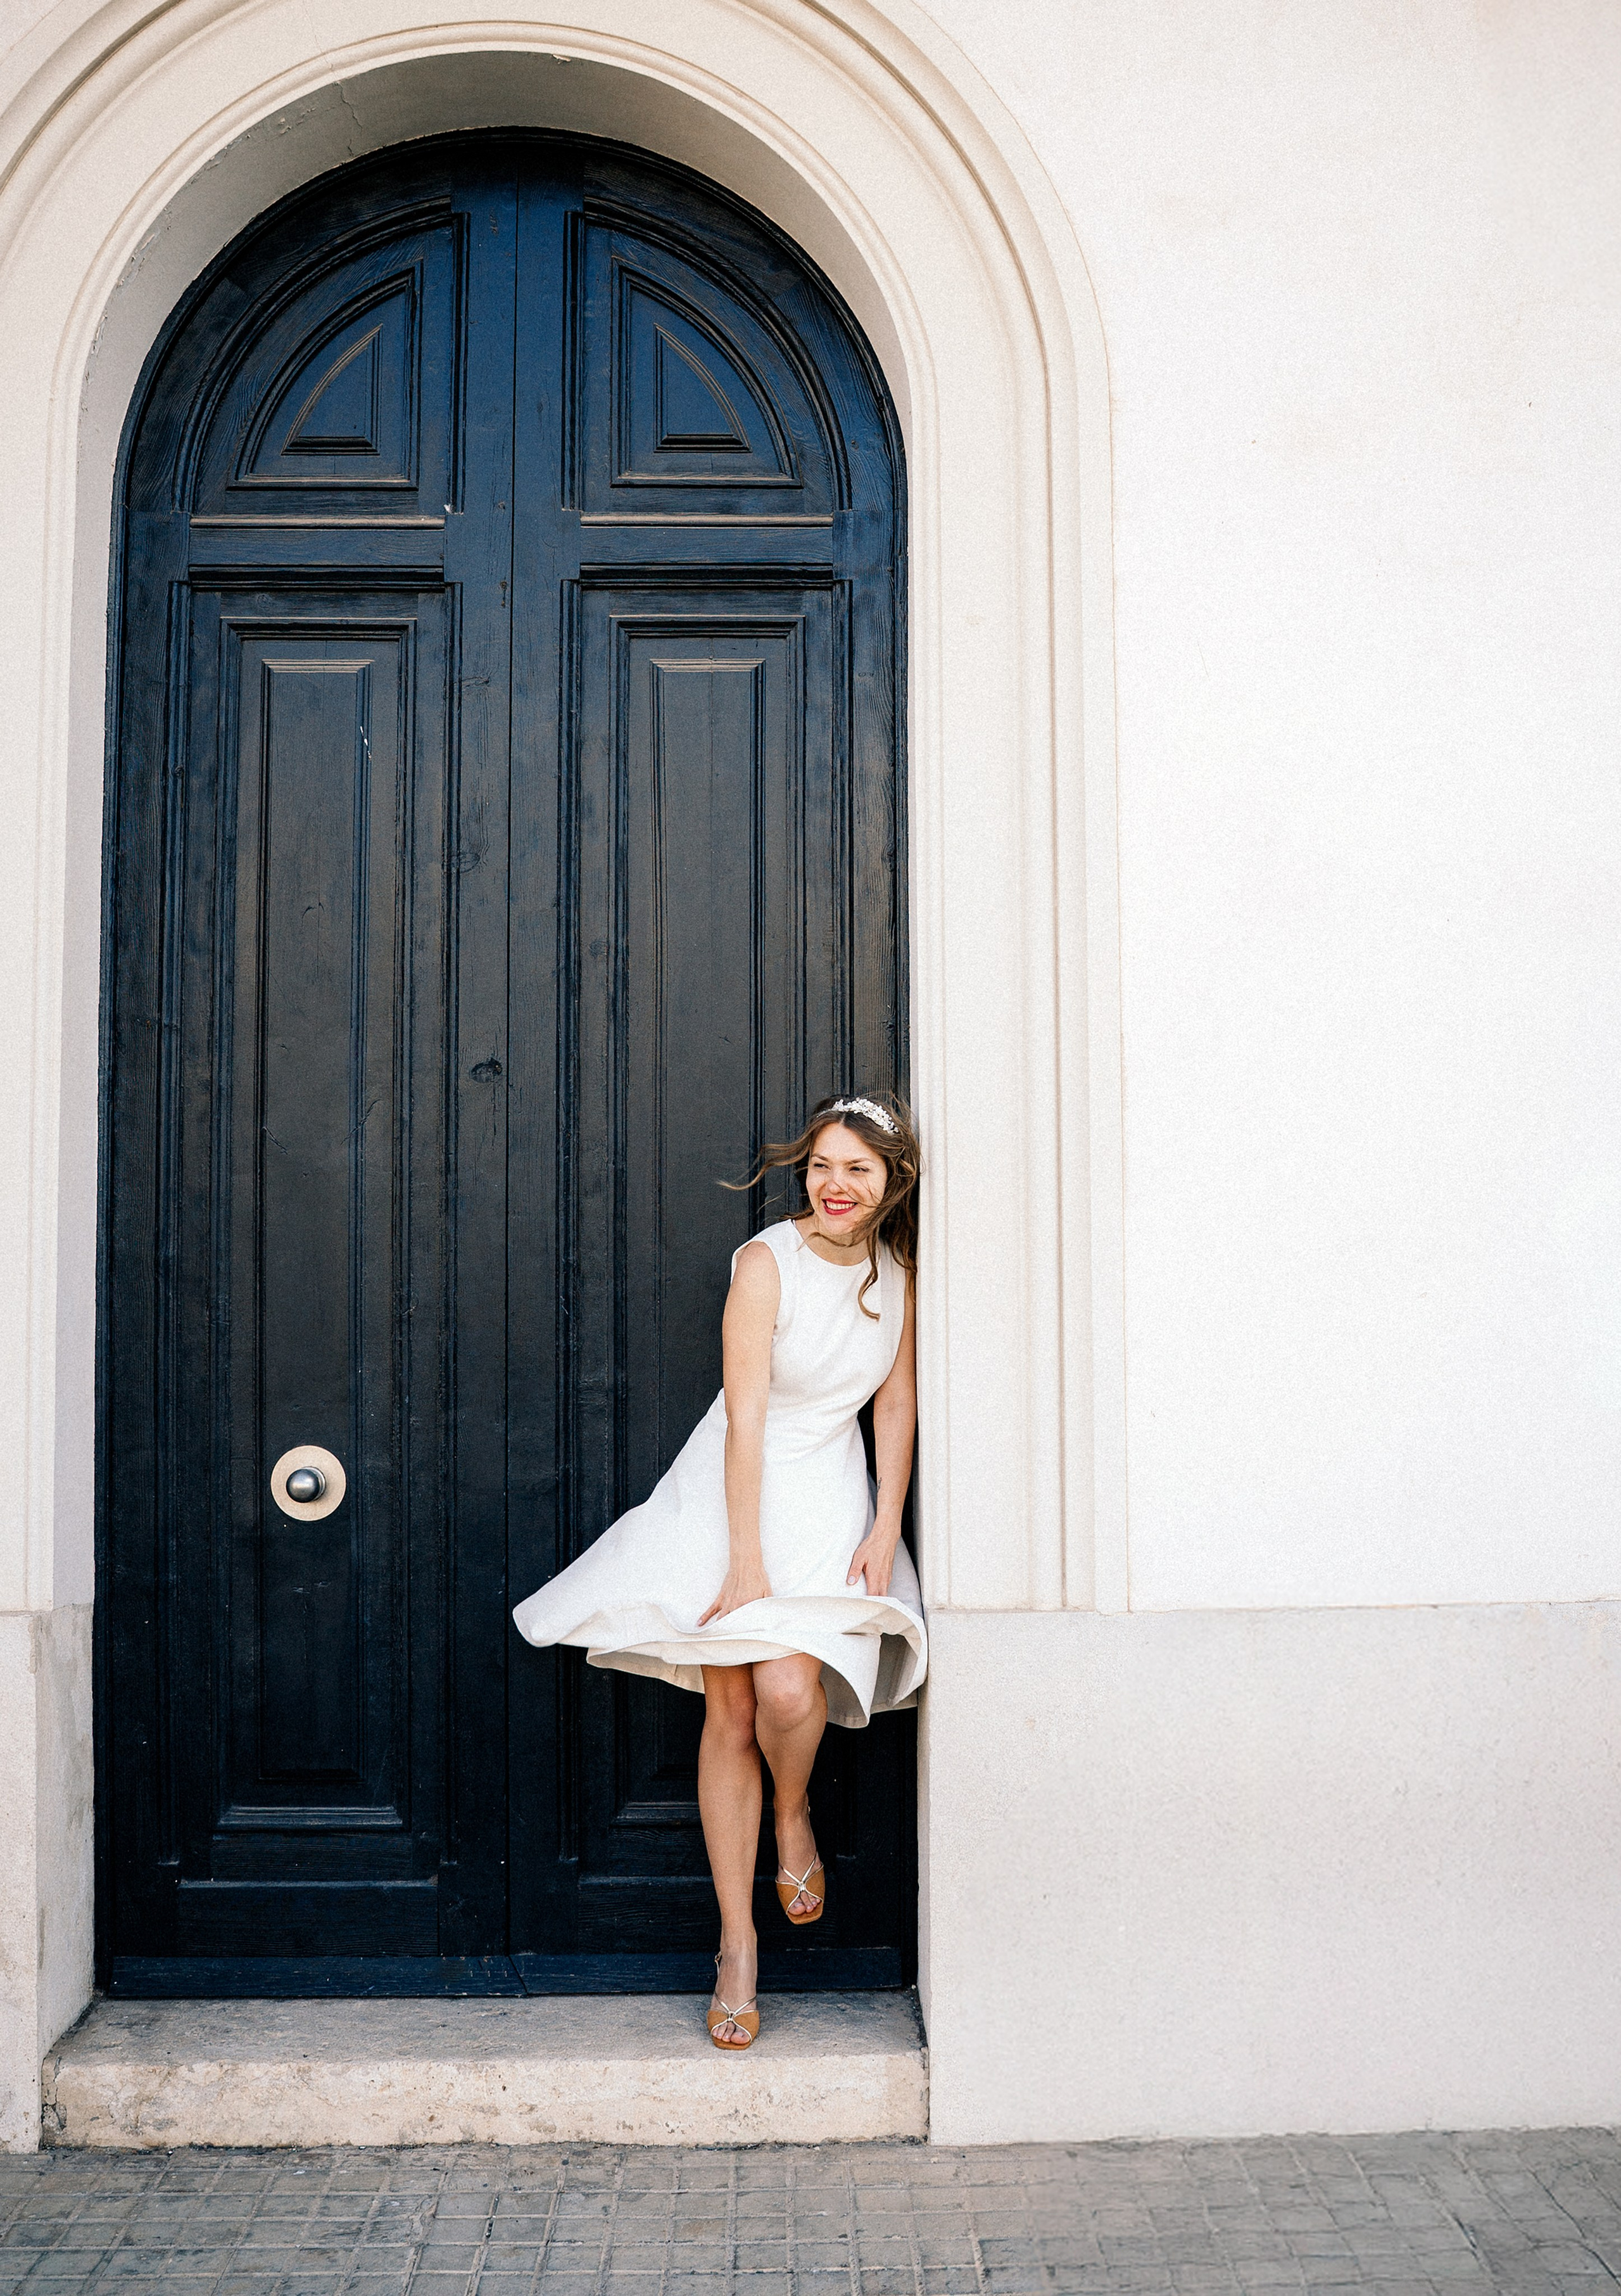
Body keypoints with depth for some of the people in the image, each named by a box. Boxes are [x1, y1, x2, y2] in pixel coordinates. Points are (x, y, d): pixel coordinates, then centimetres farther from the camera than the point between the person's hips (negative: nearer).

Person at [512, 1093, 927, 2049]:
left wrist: (886, 1529, -3)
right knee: (730, 1714, -1)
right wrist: (747, 1566, -18)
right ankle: (738, 1946, 10)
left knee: (788, 1689, -20)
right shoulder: (768, 1262, -15)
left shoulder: (900, 1272, -1)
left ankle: (794, 1816, 14)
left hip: (831, 1494, 2)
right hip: (734, 1492, -2)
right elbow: (745, 1417, -17)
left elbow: (897, 1405, 7)